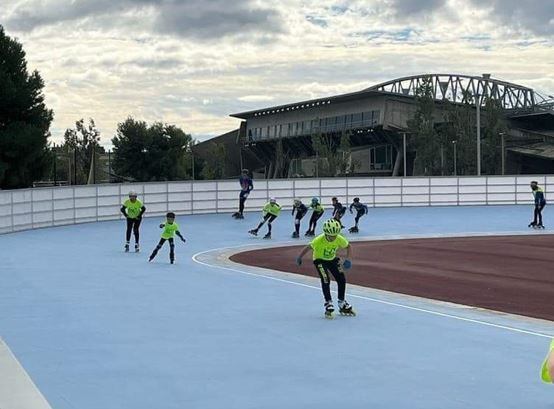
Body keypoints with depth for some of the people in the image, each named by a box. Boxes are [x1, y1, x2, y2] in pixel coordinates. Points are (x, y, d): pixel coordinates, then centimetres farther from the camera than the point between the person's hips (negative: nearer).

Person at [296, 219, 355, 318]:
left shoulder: (339, 239, -24)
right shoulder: (319, 240, -35)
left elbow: (348, 246, -8)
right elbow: (308, 247, -23)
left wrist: (348, 259, -20)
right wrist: (299, 258, -18)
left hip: (332, 259, 4)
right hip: (319, 260, -4)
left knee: (341, 279, -2)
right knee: (326, 280, -22)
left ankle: (343, 305, 15)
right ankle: (329, 305, -10)